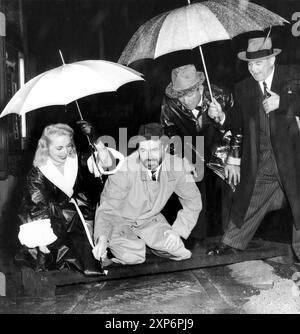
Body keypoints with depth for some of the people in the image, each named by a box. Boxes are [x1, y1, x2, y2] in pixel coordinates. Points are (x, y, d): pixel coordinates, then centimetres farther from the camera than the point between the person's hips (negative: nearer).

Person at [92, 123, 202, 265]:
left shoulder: (178, 167, -21)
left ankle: (143, 242, 15)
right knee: (132, 257, -26)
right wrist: (102, 240, -36)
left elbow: (193, 202, -6)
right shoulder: (124, 169, -30)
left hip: (151, 219, 4)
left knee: (181, 253, -12)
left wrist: (177, 231, -17)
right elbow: (107, 209, -21)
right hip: (119, 220, -3)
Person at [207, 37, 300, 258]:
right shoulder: (243, 89, 7)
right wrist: (221, 116, -10)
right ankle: (231, 242, 29)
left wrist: (281, 102, -20)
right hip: (260, 163, 2)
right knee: (249, 201, 11)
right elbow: (238, 120, 10)